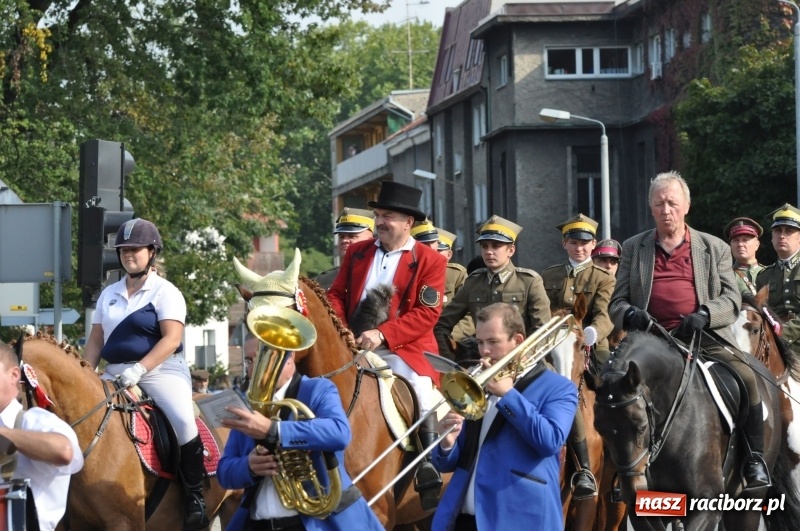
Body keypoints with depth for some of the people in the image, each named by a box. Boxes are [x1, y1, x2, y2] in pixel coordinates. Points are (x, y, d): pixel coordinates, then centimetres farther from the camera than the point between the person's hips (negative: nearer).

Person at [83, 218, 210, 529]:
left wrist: (139, 370, -24)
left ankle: (195, 497, -19)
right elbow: (96, 341, 16)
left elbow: (172, 339, -14)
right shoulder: (109, 294, 15)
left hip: (161, 370, -6)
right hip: (116, 375, 6)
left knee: (183, 420, -28)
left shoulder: (165, 292, -2)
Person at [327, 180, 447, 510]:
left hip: (404, 348, -5)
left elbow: (427, 313, -11)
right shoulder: (357, 252, 13)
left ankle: (429, 473, -13)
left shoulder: (429, 260, -3)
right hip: (354, 344, 5)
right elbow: (337, 295, 14)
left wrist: (382, 334, -20)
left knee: (421, 393, -24)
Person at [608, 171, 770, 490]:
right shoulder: (634, 248, 15)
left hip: (705, 337, -1)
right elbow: (616, 304, 11)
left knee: (746, 378, -24)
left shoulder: (714, 248, 13)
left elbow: (731, 300, 5)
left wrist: (703, 315, -16)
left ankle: (755, 459, -10)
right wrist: (630, 315, -14)